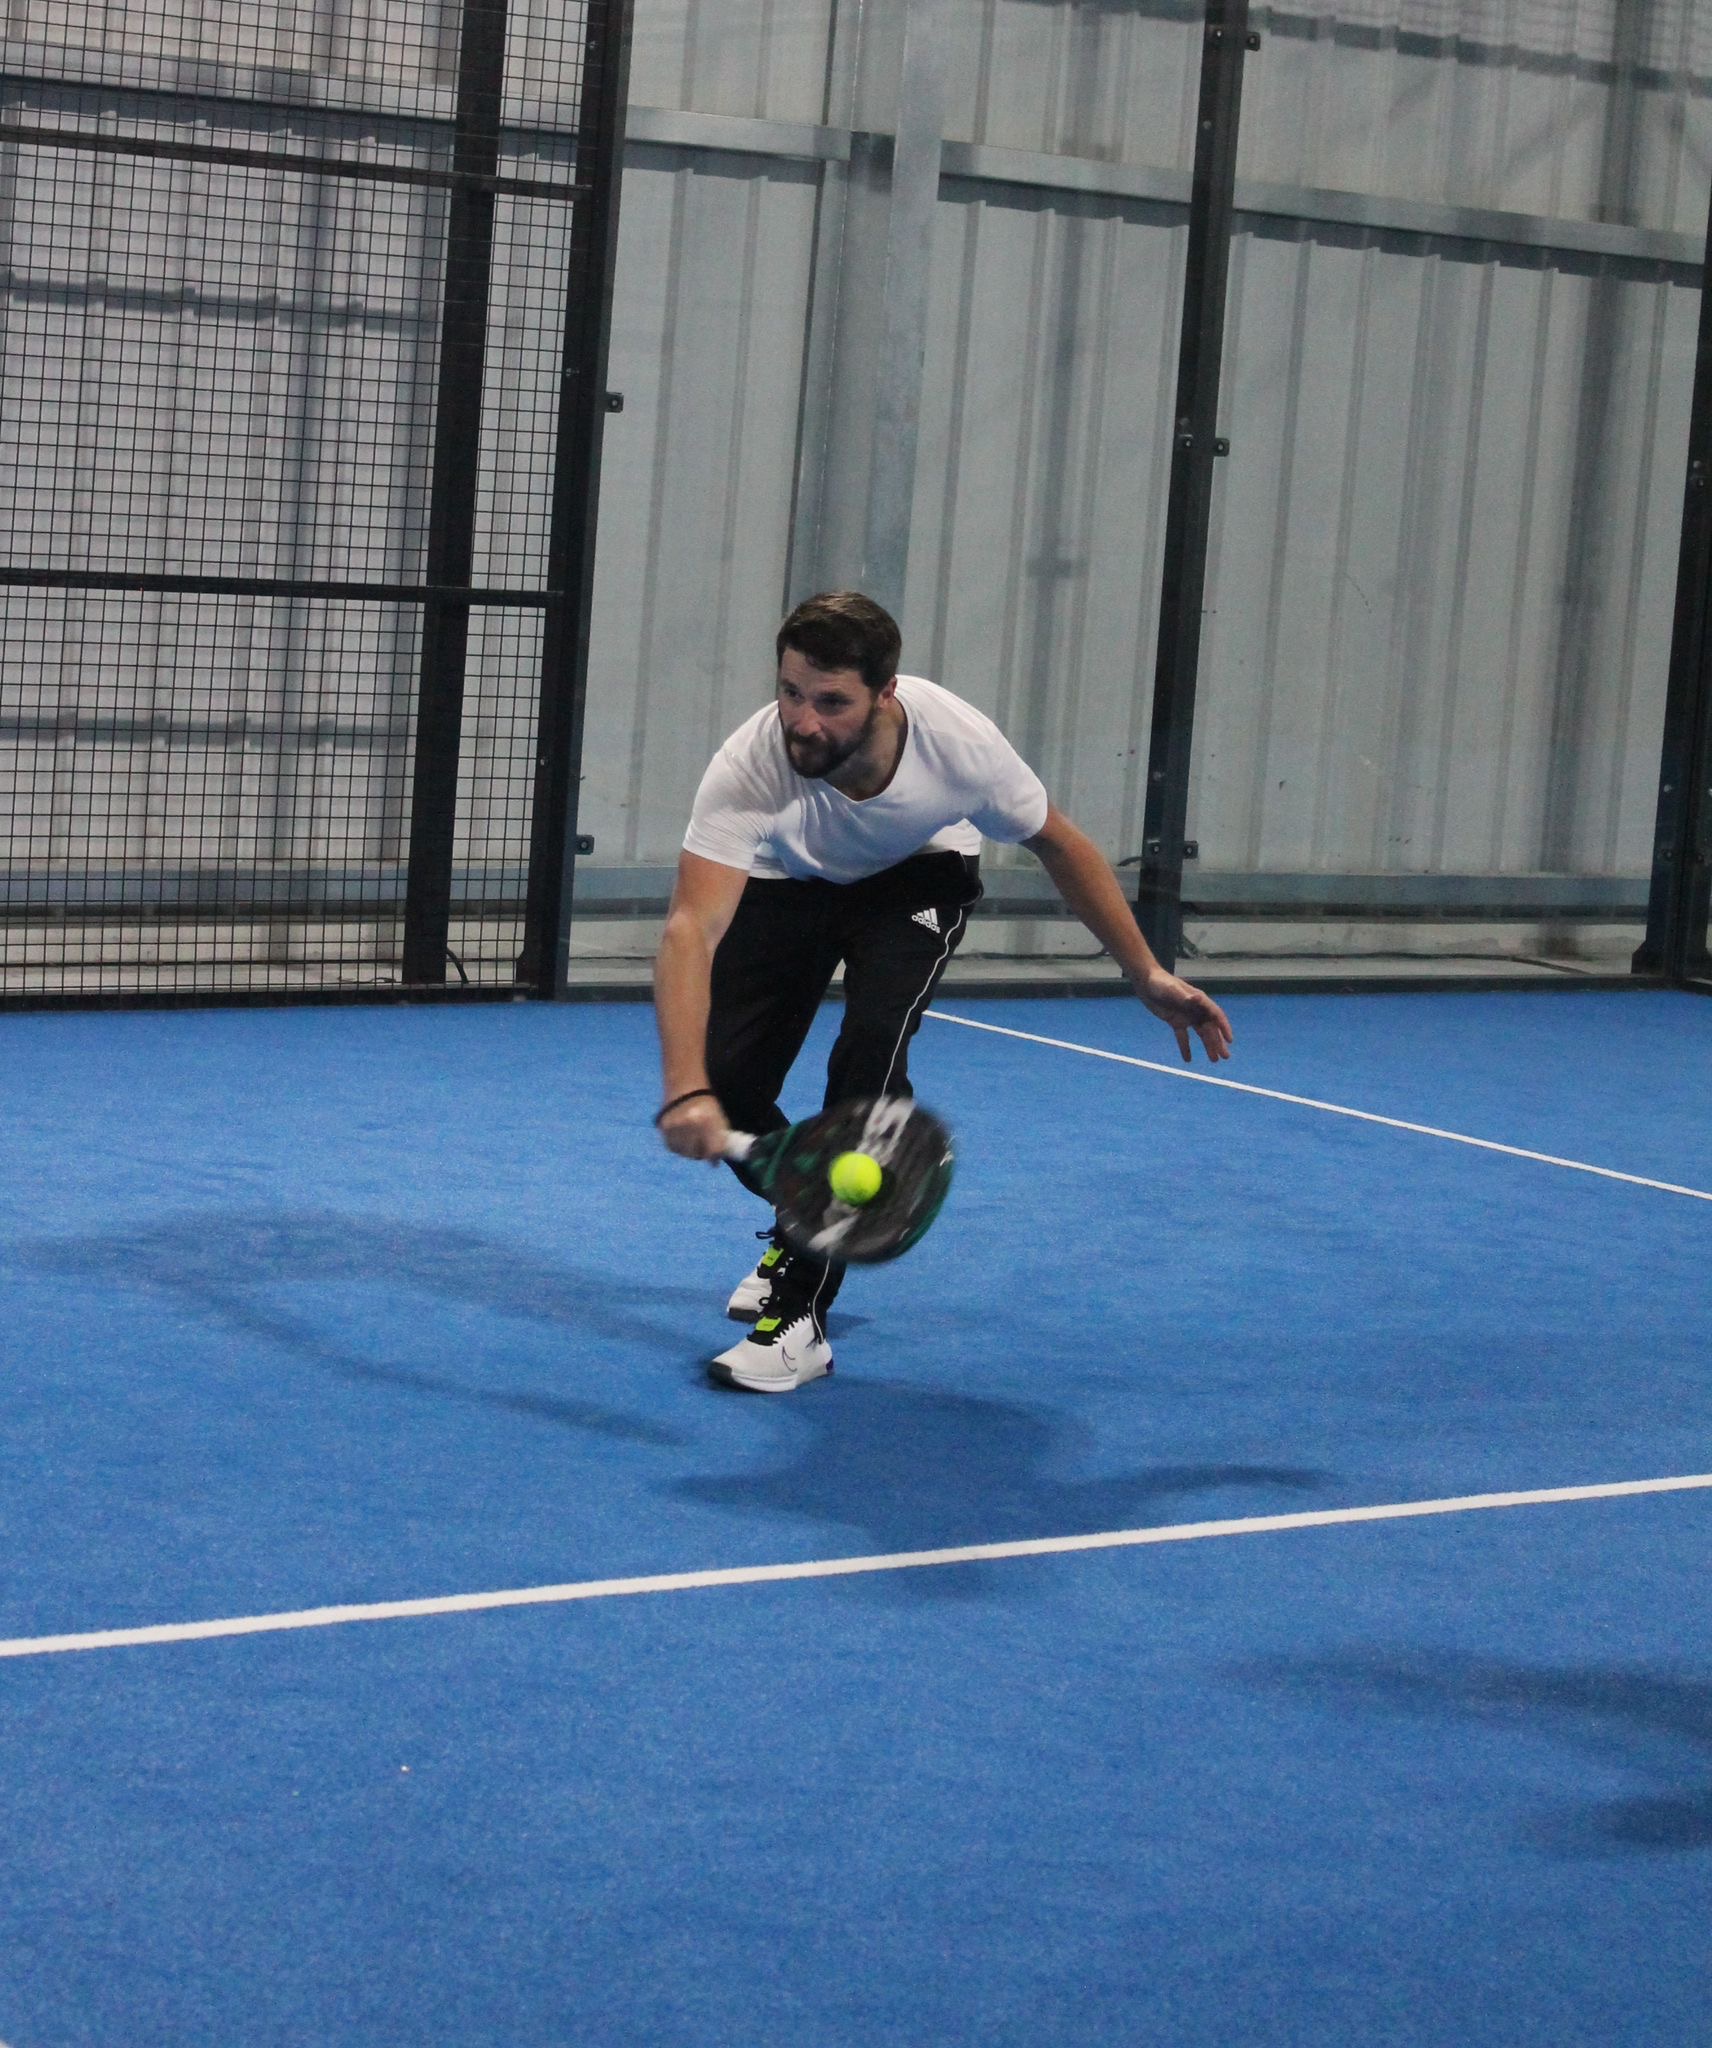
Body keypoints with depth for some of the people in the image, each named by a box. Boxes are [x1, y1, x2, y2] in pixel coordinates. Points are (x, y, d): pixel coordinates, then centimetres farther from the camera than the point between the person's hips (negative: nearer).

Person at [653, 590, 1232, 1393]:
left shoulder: (960, 742, -35)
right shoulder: (750, 767, -40)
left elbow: (1058, 844, -13)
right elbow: (691, 929, -49)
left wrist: (1147, 974, -9)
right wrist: (684, 1090, -64)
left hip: (917, 878, -1)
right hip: (787, 880, 1)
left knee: (870, 1051, -27)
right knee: (725, 1081, -12)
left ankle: (801, 1314, -18)